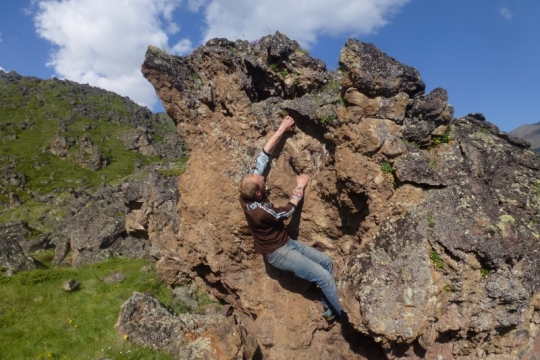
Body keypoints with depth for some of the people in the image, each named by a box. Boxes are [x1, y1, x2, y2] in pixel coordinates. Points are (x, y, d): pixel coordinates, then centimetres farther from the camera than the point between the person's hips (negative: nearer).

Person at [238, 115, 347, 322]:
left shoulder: (247, 190, -12)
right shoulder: (259, 211, -33)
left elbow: (264, 156, -9)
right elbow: (288, 210, -15)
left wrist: (282, 130, -9)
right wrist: (300, 187, -3)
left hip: (286, 243, 9)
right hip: (278, 253, -9)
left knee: (326, 261, 11)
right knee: (324, 277, -9)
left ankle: (329, 308, 22)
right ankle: (341, 314, 13)